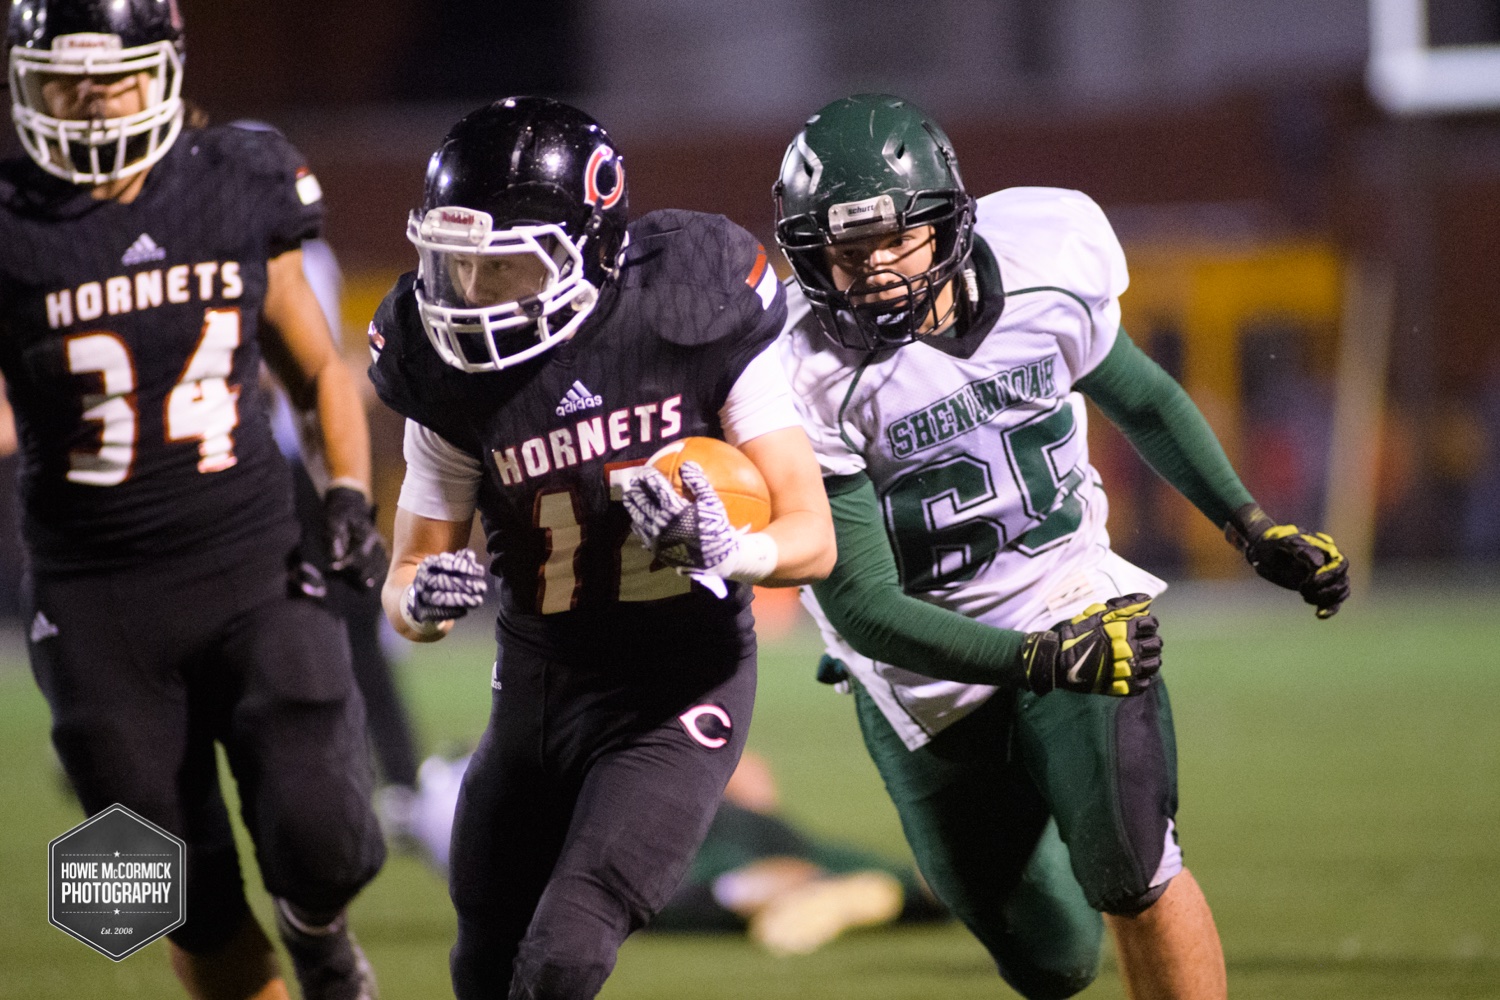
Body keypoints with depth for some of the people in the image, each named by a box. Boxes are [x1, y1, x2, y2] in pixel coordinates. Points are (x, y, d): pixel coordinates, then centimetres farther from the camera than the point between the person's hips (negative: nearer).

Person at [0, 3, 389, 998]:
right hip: (97, 605, -1)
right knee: (193, 908, 1)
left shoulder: (243, 193, 1)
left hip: (256, 568, 1)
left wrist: (349, 496, 1)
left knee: (320, 842, -14)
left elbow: (319, 370, 15)